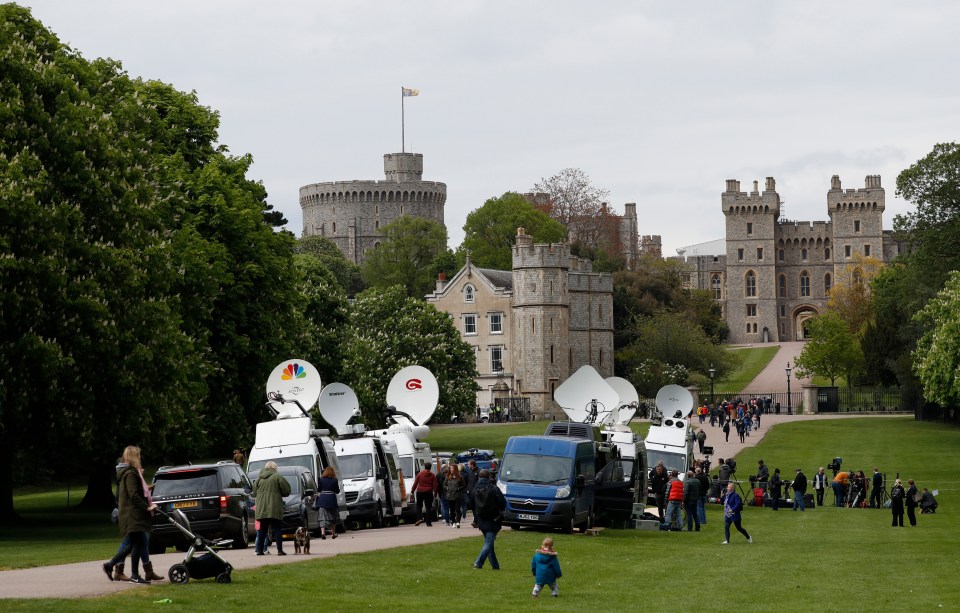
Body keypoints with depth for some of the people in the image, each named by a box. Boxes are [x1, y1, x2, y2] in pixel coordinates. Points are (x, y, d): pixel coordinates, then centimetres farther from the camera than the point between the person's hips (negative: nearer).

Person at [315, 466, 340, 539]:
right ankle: (333, 534, 23)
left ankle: (323, 532, -22)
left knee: (322, 517, -3)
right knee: (332, 517, 16)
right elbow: (337, 491, 2)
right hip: (331, 499, 0)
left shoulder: (321, 480, -2)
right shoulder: (335, 480, -4)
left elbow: (318, 489, 3)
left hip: (322, 499, 0)